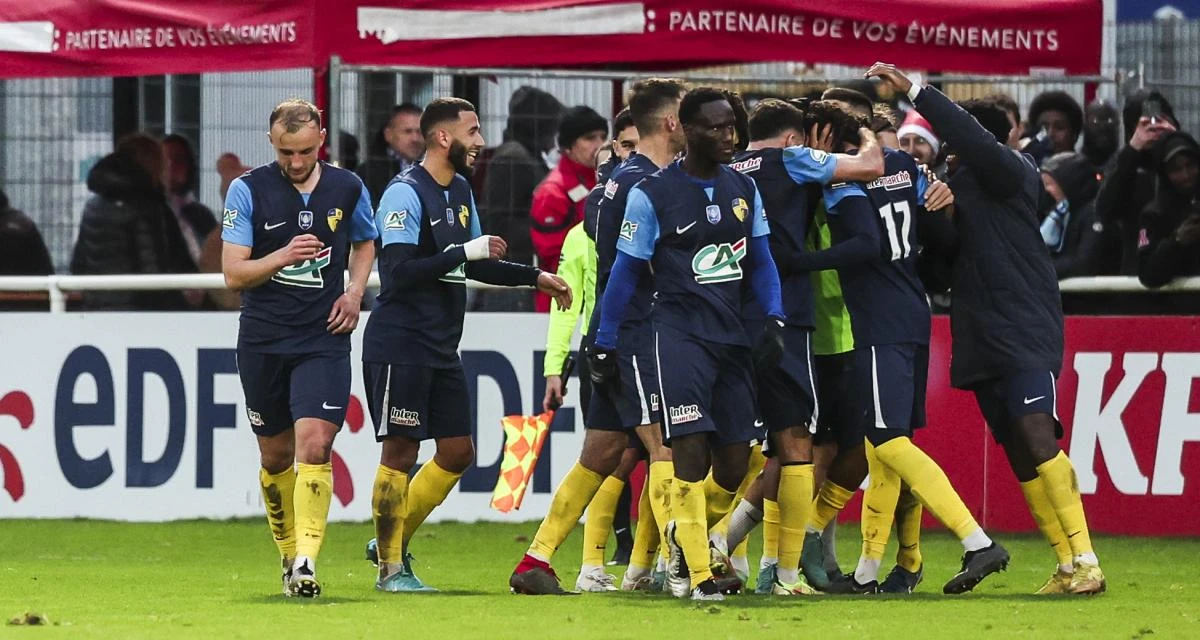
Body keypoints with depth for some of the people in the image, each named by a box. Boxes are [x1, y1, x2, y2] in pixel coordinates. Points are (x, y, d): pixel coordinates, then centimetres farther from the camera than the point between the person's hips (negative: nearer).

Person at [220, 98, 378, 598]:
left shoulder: (347, 188, 2)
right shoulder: (248, 191, -5)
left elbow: (365, 242, 23)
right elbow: (233, 274, -8)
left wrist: (354, 293, 5)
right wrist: (283, 257, -24)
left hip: (323, 339, 0)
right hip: (263, 341, 0)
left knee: (314, 444, -17)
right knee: (276, 456, 9)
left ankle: (306, 563, -20)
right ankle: (288, 552, 27)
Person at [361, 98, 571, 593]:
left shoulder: (460, 190, 14)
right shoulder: (405, 194, -14)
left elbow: (474, 267, 25)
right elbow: (399, 271, -23)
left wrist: (535, 277, 20)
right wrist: (465, 252, -21)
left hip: (442, 347, 9)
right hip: (400, 343, -9)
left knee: (457, 452, 8)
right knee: (400, 452, -5)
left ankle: (395, 540, 21)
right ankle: (391, 567, 3)